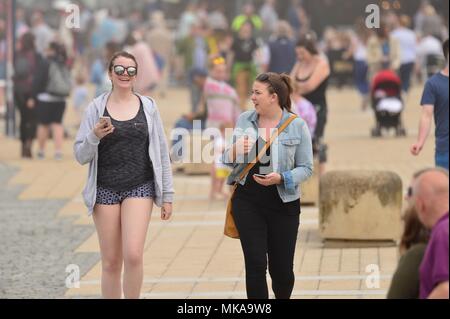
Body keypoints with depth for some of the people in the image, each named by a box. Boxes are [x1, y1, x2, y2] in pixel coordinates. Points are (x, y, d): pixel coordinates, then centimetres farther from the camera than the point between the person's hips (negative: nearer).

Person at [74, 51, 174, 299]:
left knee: (133, 255, -17)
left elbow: (162, 153, 7)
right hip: (105, 190, 1)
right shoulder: (96, 108, 2)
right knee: (111, 262, 3)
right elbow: (81, 156, 2)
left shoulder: (148, 107, 4)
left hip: (139, 189, -1)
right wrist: (94, 137, -19)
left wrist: (167, 195, 5)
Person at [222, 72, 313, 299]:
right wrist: (234, 151, -13)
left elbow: (306, 168, -4)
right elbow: (228, 159, 11)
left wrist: (281, 178, -22)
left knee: (282, 268, 7)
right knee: (255, 265, -7)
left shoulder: (297, 126, -6)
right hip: (248, 202, 1)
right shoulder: (244, 120, 3)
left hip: (283, 203, -1)